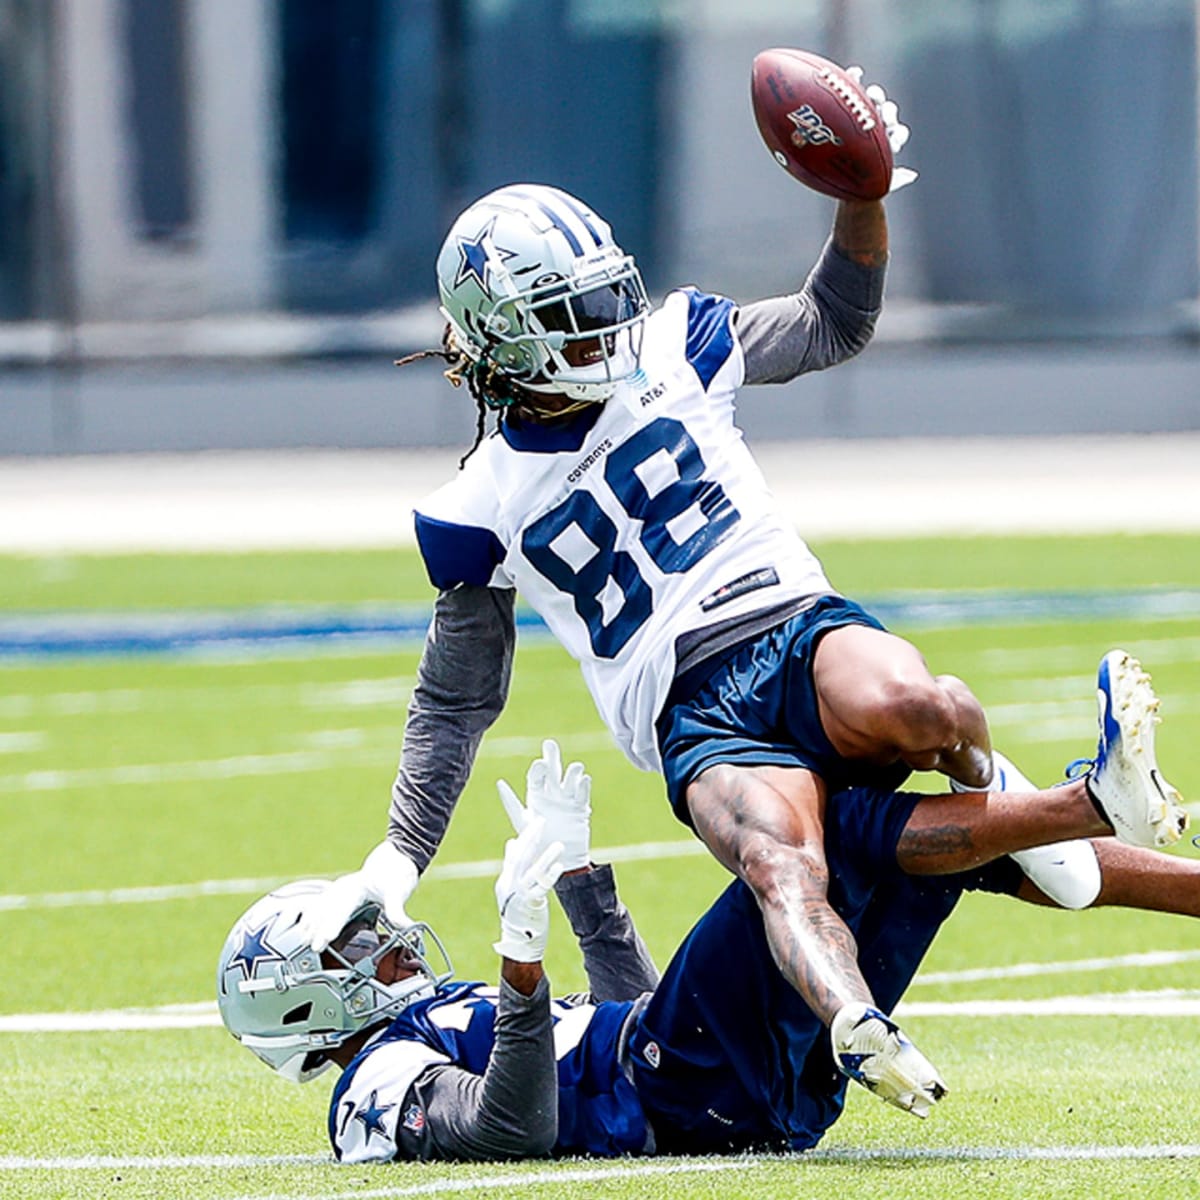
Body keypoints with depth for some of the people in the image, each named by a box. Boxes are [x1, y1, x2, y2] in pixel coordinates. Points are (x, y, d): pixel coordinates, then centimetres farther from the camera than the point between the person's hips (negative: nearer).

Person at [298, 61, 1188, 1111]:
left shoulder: (671, 349, 13)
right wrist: (400, 857, 10)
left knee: (906, 706, -37)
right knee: (779, 857, -37)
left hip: (796, 628, 2)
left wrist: (864, 196, 5)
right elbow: (457, 699, 18)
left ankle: (986, 783, -3)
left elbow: (833, 327, 23)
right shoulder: (480, 512, 9)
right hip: (691, 717, -2)